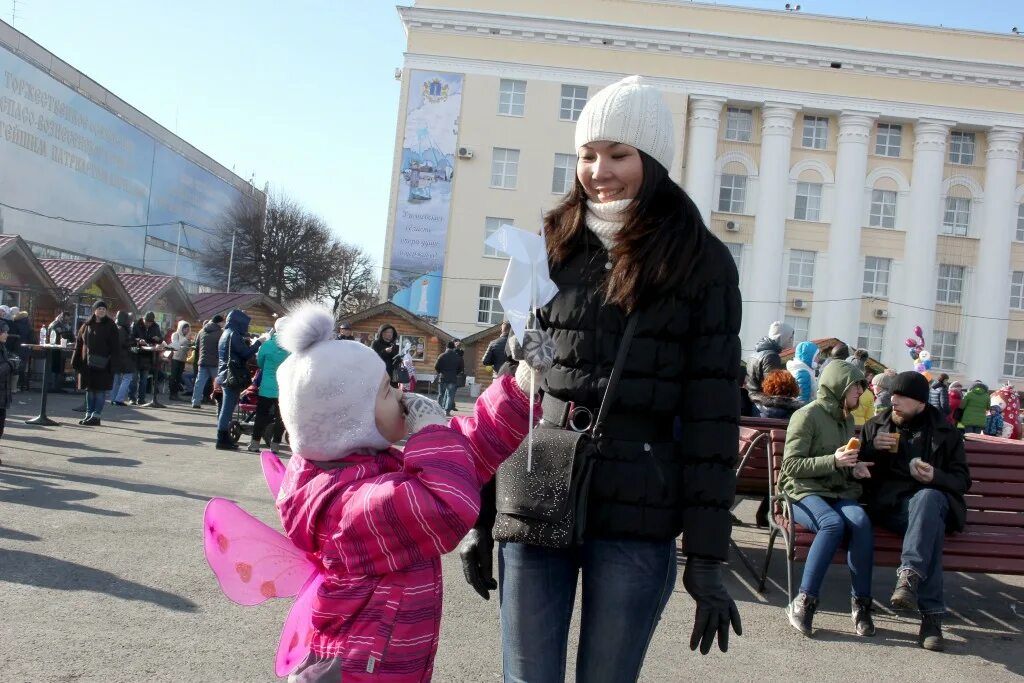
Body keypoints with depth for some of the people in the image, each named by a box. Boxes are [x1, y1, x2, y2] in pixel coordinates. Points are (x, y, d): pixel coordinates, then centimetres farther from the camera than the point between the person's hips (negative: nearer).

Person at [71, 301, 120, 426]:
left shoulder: (110, 326, -2)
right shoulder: (87, 325, 9)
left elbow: (115, 347, -6)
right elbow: (79, 343, 11)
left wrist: (113, 364, -13)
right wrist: (76, 362, 4)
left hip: (103, 364, -4)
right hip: (87, 363, 4)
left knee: (100, 390, -2)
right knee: (89, 389, 10)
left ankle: (96, 416, 3)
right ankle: (89, 414, 18)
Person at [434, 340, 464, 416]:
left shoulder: (442, 356, -6)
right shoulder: (458, 357, -1)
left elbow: (436, 367, -6)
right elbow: (462, 368, 2)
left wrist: (440, 373, 11)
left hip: (442, 378, 1)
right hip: (453, 379, -1)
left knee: (441, 394, 13)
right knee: (450, 395, 2)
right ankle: (447, 411, -6)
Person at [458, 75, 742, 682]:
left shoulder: (702, 261, 0)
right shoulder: (553, 248, 9)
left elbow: (712, 412, -4)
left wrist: (707, 556, -7)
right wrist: (480, 515, 8)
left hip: (637, 520, -2)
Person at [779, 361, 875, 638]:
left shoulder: (847, 419, 18)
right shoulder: (807, 415, -5)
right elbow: (791, 465, -10)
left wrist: (855, 469, 8)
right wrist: (833, 460, -19)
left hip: (839, 494, 6)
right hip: (804, 493, -6)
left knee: (861, 521, -29)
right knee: (833, 522, -36)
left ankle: (860, 603, -21)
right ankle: (804, 602, -29)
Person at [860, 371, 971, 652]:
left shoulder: (944, 432, 13)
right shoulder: (876, 425, 16)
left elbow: (962, 480, 9)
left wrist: (936, 476, -14)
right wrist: (872, 448, -5)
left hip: (933, 497, 0)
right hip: (888, 506, 0)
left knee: (927, 498, -39)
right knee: (931, 526, -35)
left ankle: (909, 575, -52)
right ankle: (932, 612, -44)